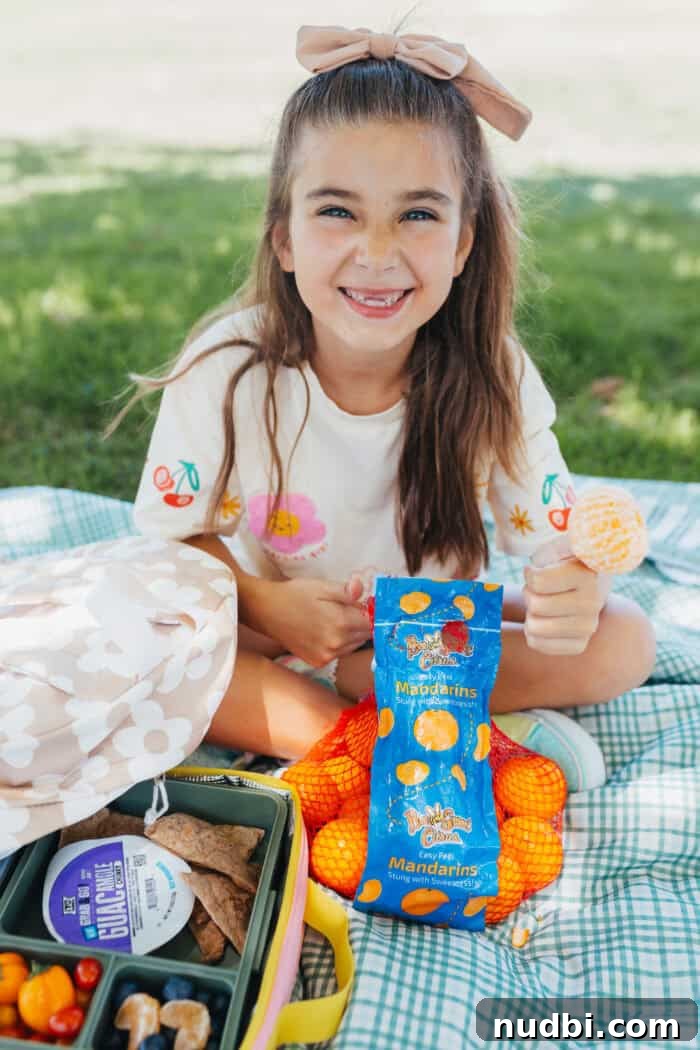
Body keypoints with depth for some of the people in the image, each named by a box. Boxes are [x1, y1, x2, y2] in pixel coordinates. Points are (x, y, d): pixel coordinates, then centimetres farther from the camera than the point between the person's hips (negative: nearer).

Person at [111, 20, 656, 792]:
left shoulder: (492, 376, -18)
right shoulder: (224, 369, -21)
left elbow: (560, 542, -14)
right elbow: (174, 536, -9)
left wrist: (575, 591, -38)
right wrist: (263, 604, -28)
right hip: (272, 621, 0)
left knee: (624, 641, -18)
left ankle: (340, 689, -19)